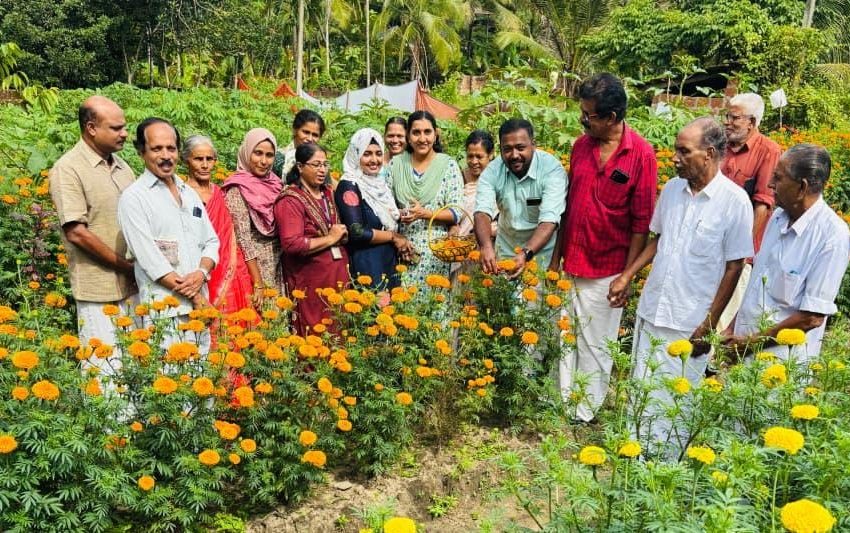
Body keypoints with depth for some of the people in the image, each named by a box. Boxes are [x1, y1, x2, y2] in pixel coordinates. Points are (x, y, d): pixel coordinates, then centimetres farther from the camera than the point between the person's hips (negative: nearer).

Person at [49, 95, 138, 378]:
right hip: (99, 289, -6)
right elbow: (76, 232, -15)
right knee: (105, 369, -1)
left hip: (133, 285, 7)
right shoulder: (68, 169, -10)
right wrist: (127, 266, -12)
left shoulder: (121, 165, 11)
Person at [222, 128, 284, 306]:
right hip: (254, 267, -6)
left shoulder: (274, 184, 8)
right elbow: (243, 238, -15)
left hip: (278, 269, 6)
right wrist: (258, 283, -19)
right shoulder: (237, 189, -10)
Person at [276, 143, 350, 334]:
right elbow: (291, 244, -23)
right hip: (310, 281, -7)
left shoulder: (328, 193, 13)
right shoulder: (291, 200, -10)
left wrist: (342, 235, 7)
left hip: (338, 274, 7)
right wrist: (330, 239, -14)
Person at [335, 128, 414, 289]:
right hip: (365, 266, -7)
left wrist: (401, 241, 1)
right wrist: (393, 237, -9)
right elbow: (356, 232, -20)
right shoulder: (349, 187, -11)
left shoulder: (380, 184, 12)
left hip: (390, 264, 8)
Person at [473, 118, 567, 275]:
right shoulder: (492, 171, -11)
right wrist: (486, 246, -43)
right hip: (505, 250, 3)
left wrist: (526, 254, -44)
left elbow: (549, 220, -29)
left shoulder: (552, 169, -22)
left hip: (542, 251, -3)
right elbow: (482, 212, -23)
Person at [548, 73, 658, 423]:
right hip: (570, 265, 5)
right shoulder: (581, 145, 4)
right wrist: (556, 256, 11)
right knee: (565, 341, 13)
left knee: (595, 348, 8)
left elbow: (642, 221, -10)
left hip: (606, 271, -5)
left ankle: (584, 417, 22)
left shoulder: (641, 154, -11)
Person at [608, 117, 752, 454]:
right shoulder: (672, 188, 2)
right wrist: (627, 276, 8)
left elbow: (734, 267, -11)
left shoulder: (735, 201, -13)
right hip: (651, 311, 5)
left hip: (690, 323, -5)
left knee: (676, 401, 7)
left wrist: (708, 325, -11)